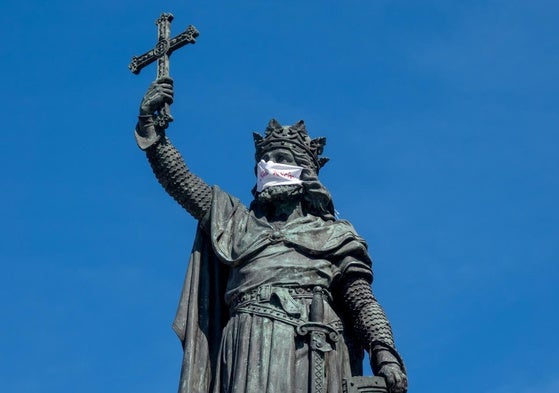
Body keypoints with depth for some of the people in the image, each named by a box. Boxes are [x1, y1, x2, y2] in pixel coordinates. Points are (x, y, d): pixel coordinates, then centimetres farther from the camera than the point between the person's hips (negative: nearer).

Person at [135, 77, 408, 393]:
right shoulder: (240, 222, 30)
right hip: (252, 346, 1)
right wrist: (149, 121, 18)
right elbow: (179, 180, 25)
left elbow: (363, 302, 10)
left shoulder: (333, 234, 22)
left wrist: (384, 353, -7)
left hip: (314, 349, -1)